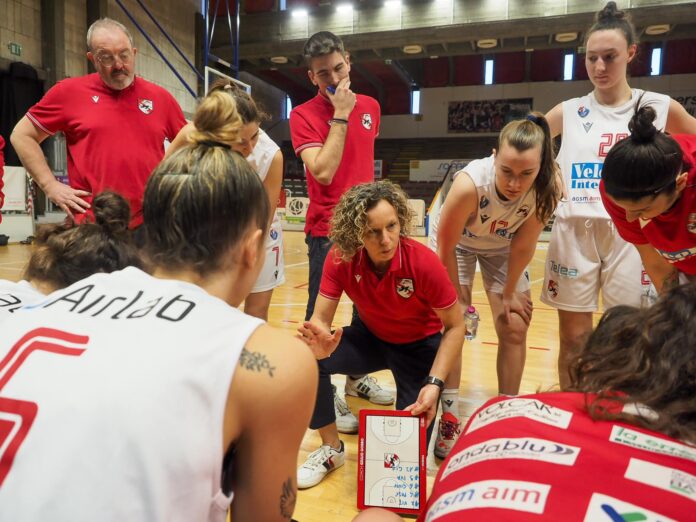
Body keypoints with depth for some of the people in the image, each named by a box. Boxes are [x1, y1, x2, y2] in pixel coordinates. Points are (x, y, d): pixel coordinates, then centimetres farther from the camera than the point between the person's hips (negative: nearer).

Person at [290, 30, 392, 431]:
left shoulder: (371, 107, 7)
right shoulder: (304, 115, -9)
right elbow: (323, 171, -22)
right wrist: (340, 116, -19)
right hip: (327, 230, -6)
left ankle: (357, 377, 35)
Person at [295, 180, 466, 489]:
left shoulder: (423, 262, -31)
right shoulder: (340, 259, -23)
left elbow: (455, 326, -19)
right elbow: (320, 318, -19)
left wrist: (434, 384, -30)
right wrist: (321, 344, -44)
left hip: (420, 345, -2)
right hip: (370, 337, 3)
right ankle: (332, 449, -2)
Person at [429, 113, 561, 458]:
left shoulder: (548, 187, -32)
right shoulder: (470, 183, -41)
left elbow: (523, 246, -16)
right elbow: (445, 244, -24)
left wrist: (509, 293, -6)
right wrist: (457, 293, -12)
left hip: (502, 246, 3)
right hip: (457, 242, -2)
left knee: (515, 328, -1)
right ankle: (448, 417, 0)